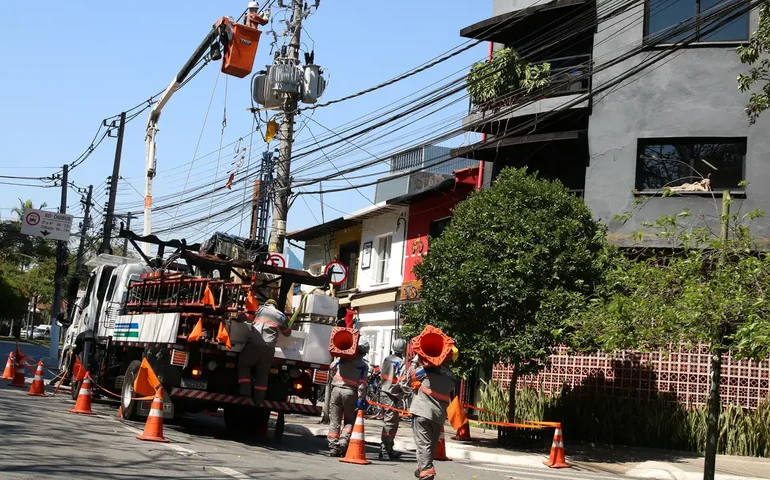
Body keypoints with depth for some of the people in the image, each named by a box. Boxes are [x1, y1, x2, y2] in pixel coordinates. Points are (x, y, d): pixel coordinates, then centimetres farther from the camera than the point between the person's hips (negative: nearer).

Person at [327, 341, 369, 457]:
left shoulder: (342, 359, 3)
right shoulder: (364, 366, -3)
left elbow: (331, 367, 18)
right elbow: (362, 384, -10)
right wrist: (361, 399, -9)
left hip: (336, 390, 2)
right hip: (350, 393, -2)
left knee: (334, 421, 7)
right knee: (349, 421, 12)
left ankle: (333, 447, 6)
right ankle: (343, 442, -8)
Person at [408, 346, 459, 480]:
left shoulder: (429, 369, -8)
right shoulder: (452, 378, 8)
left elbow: (412, 373, 6)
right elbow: (452, 399, 12)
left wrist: (416, 359, 18)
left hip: (422, 410, -5)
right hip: (439, 415, 5)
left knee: (423, 443, -6)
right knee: (431, 444, 17)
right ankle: (423, 468, 28)